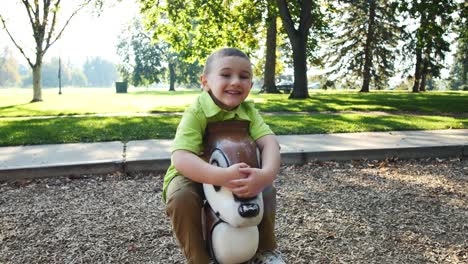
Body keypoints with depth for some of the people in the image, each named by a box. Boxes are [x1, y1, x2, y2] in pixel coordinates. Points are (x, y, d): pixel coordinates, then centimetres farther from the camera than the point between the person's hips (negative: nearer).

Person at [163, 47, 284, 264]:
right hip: (191, 175, -4)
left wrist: (267, 173, -48)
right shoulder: (196, 113, -27)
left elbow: (269, 142, -26)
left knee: (267, 190, -8)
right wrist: (222, 177, -54)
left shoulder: (248, 110, -12)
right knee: (182, 198, -33)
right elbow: (181, 159, -40)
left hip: (236, 174, 5)